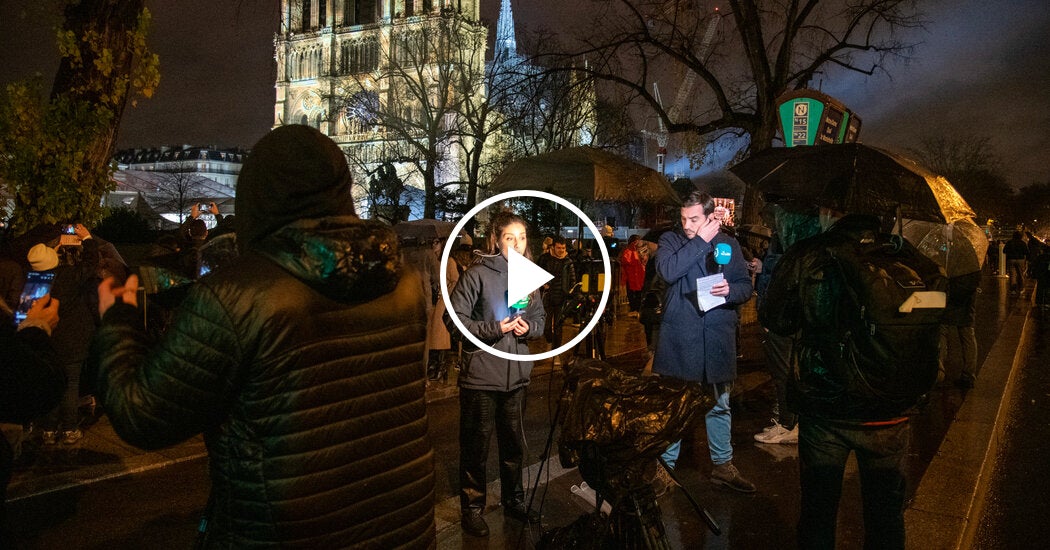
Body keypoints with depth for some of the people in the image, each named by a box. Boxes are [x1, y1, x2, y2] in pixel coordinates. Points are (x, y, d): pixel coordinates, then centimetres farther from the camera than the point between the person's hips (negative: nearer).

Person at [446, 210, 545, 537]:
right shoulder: (478, 274, -12)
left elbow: (540, 317, 15)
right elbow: (454, 319, -14)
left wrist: (529, 327, -7)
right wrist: (495, 329, -20)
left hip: (516, 375, 6)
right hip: (481, 374, -5)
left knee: (514, 443, 20)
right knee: (476, 447, 7)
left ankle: (514, 500, 38)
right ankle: (472, 508, 25)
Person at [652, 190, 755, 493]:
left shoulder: (729, 244, 6)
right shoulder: (670, 241, -2)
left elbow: (746, 286, 8)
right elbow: (668, 271, -22)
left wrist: (730, 290, -15)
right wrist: (702, 241, -18)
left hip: (717, 338, 3)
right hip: (679, 338, -2)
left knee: (720, 405, 15)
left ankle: (722, 465, 31)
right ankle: (666, 463, 24)